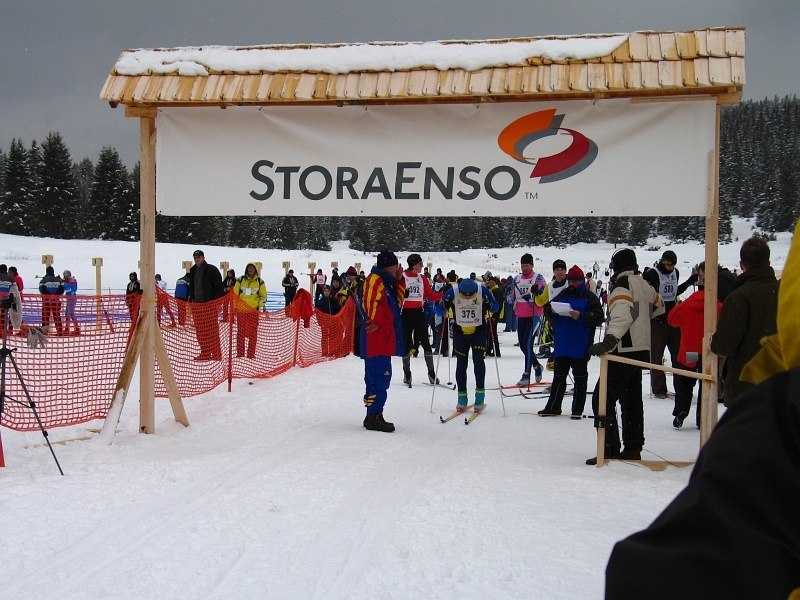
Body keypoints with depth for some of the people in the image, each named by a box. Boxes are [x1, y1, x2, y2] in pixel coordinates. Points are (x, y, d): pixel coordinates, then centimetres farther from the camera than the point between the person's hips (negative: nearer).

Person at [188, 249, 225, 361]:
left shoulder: (212, 270, -4)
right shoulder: (193, 271, 17)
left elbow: (219, 287, -8)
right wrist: (191, 299, 16)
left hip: (210, 304, -7)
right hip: (197, 305, 7)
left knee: (212, 330, -7)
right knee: (200, 331, 7)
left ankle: (216, 354, -5)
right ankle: (205, 354, 13)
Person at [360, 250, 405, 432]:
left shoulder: (385, 282, 20)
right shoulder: (374, 280, -11)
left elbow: (397, 301, 20)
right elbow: (372, 304, -22)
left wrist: (399, 281, 12)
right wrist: (377, 323, -16)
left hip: (384, 339, 11)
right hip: (377, 338, -11)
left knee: (376, 376, 13)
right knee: (380, 376, -12)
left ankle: (374, 416, 20)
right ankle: (374, 417, -10)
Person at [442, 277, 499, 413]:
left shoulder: (482, 290, -21)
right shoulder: (452, 292, -21)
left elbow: (495, 307, -9)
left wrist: (490, 307, -29)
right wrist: (443, 306, -30)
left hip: (479, 331, -1)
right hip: (459, 332, 1)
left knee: (478, 360, -15)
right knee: (461, 364, 4)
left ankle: (480, 394, -3)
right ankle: (462, 398, 15)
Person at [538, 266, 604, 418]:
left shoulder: (589, 297, -2)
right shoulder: (562, 295, 13)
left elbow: (598, 317, -11)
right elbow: (551, 318, 18)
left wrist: (581, 317, -22)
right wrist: (553, 312, -5)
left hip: (580, 345, -5)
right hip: (562, 343, 5)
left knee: (580, 378, 4)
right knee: (558, 376, 10)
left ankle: (577, 410, 9)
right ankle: (553, 407, 17)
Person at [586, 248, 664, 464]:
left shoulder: (621, 286, -13)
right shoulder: (644, 285, 13)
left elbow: (622, 316, -29)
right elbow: (658, 306, 31)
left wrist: (609, 341, -39)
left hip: (625, 351, -9)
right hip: (642, 350, 9)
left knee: (603, 398, -8)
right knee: (632, 400, 16)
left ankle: (610, 450, -12)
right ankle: (633, 448, 20)